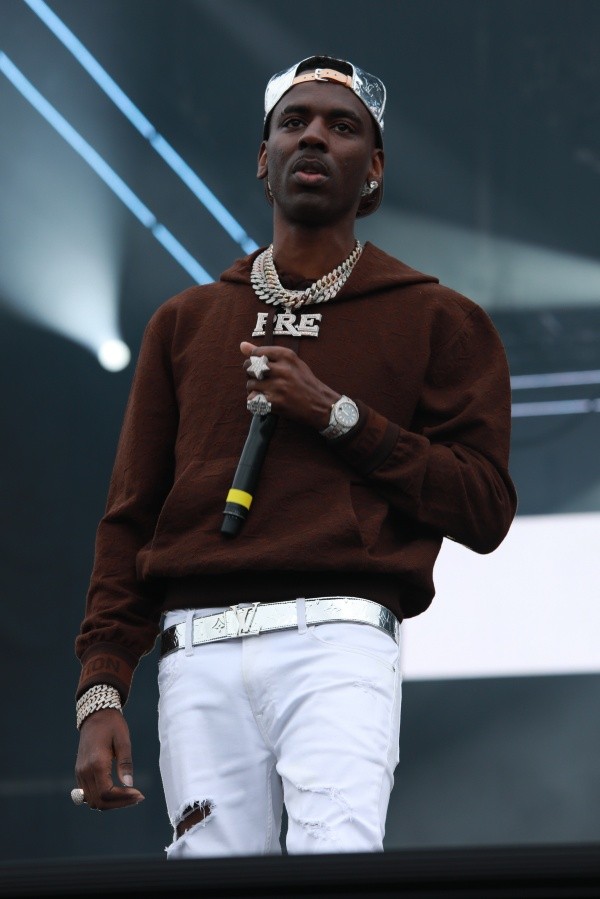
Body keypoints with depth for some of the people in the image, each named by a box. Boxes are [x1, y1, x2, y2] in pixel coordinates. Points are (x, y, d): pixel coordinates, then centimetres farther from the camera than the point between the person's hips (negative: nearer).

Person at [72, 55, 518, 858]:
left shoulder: (436, 320, 13)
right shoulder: (186, 322, 22)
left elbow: (485, 510, 4)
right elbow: (131, 516, 17)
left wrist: (337, 415, -4)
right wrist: (101, 691, 5)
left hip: (339, 639, -3)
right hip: (196, 652, 3)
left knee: (338, 851, -24)